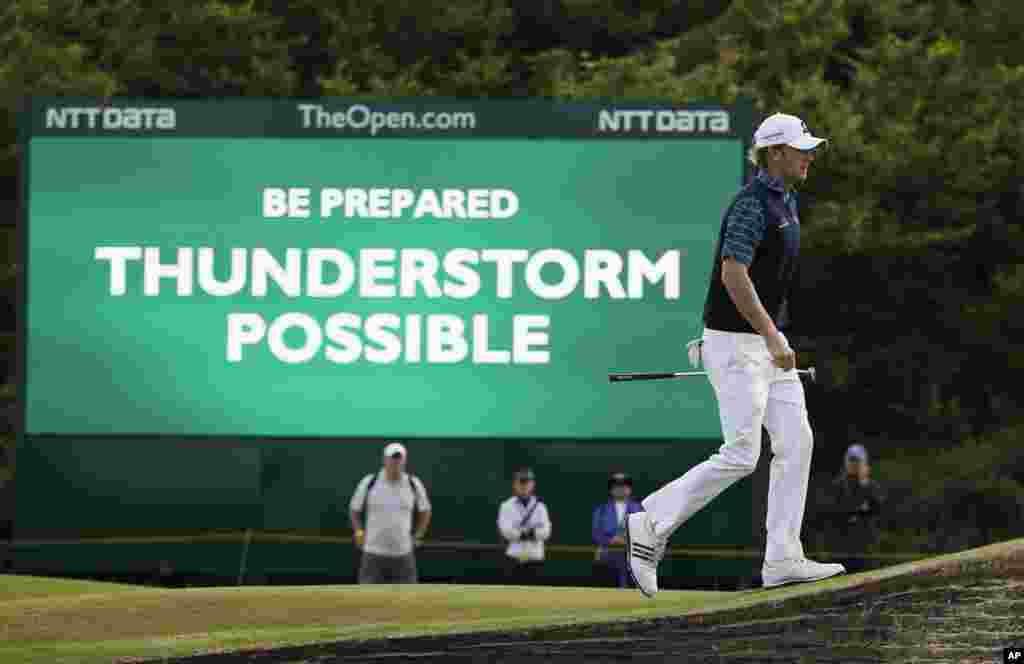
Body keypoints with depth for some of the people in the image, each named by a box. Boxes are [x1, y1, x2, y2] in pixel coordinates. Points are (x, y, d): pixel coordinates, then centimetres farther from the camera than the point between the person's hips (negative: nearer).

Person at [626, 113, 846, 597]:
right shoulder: (752, 204, -18)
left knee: (795, 443, 3)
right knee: (740, 456, -11)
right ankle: (652, 525, -1)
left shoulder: (785, 200, 14)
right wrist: (773, 337, -29)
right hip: (736, 343, -10)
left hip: (767, 339, 10)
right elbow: (733, 274, -27)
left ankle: (782, 560, 4)